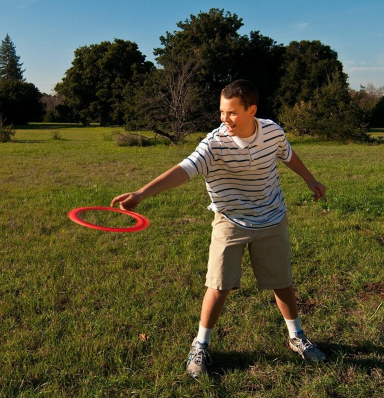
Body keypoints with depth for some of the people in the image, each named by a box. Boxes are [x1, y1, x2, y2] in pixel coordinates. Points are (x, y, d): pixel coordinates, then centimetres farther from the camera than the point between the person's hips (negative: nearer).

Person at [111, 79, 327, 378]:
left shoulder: (273, 131, -11)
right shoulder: (214, 144, -24)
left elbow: (287, 154, 12)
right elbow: (184, 170, -39)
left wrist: (310, 179, 26)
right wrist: (140, 194, -53)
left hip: (272, 221, 3)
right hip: (230, 224, -3)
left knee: (282, 282, 13)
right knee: (219, 286, -5)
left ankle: (297, 337, 37)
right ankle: (201, 346, 18)